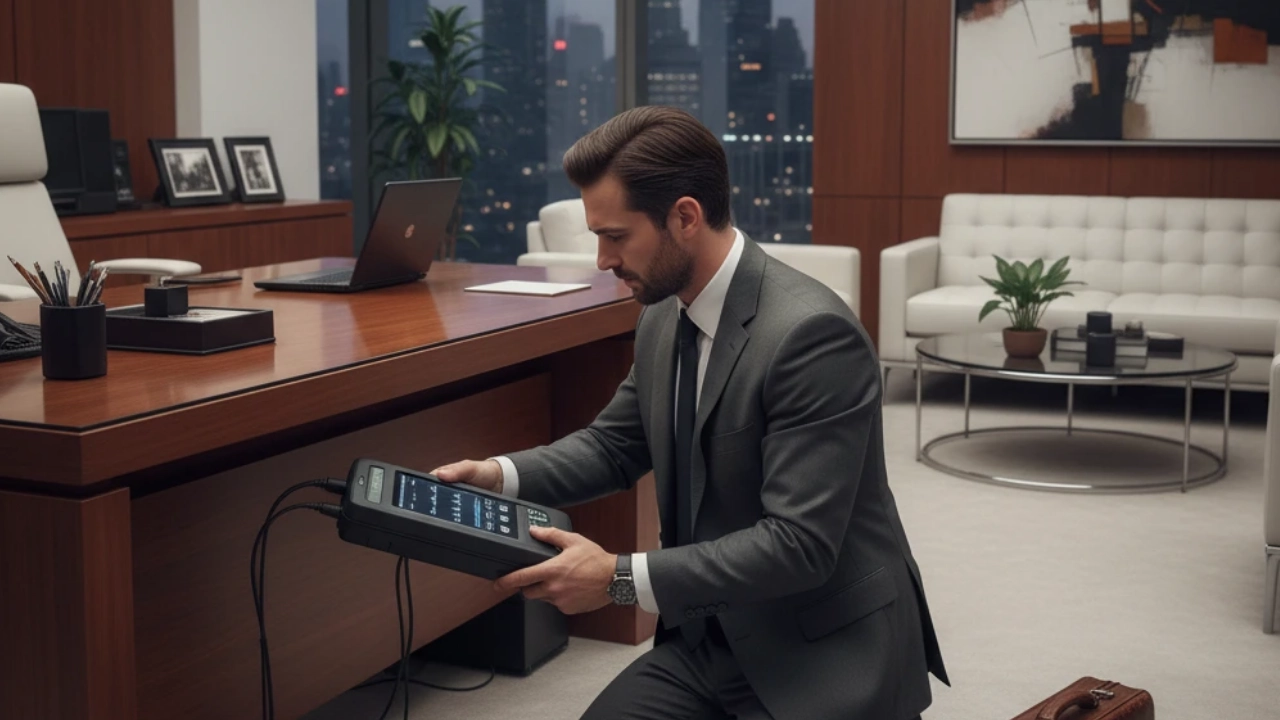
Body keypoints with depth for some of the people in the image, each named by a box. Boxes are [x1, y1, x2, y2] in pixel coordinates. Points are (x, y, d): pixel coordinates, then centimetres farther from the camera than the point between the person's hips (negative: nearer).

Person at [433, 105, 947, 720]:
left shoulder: (812, 333, -23)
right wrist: (503, 476, -2)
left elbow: (798, 543, -26)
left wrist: (621, 579, -28)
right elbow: (615, 444, 16)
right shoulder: (663, 318, 2)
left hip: (828, 657, -7)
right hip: (711, 639, 7)